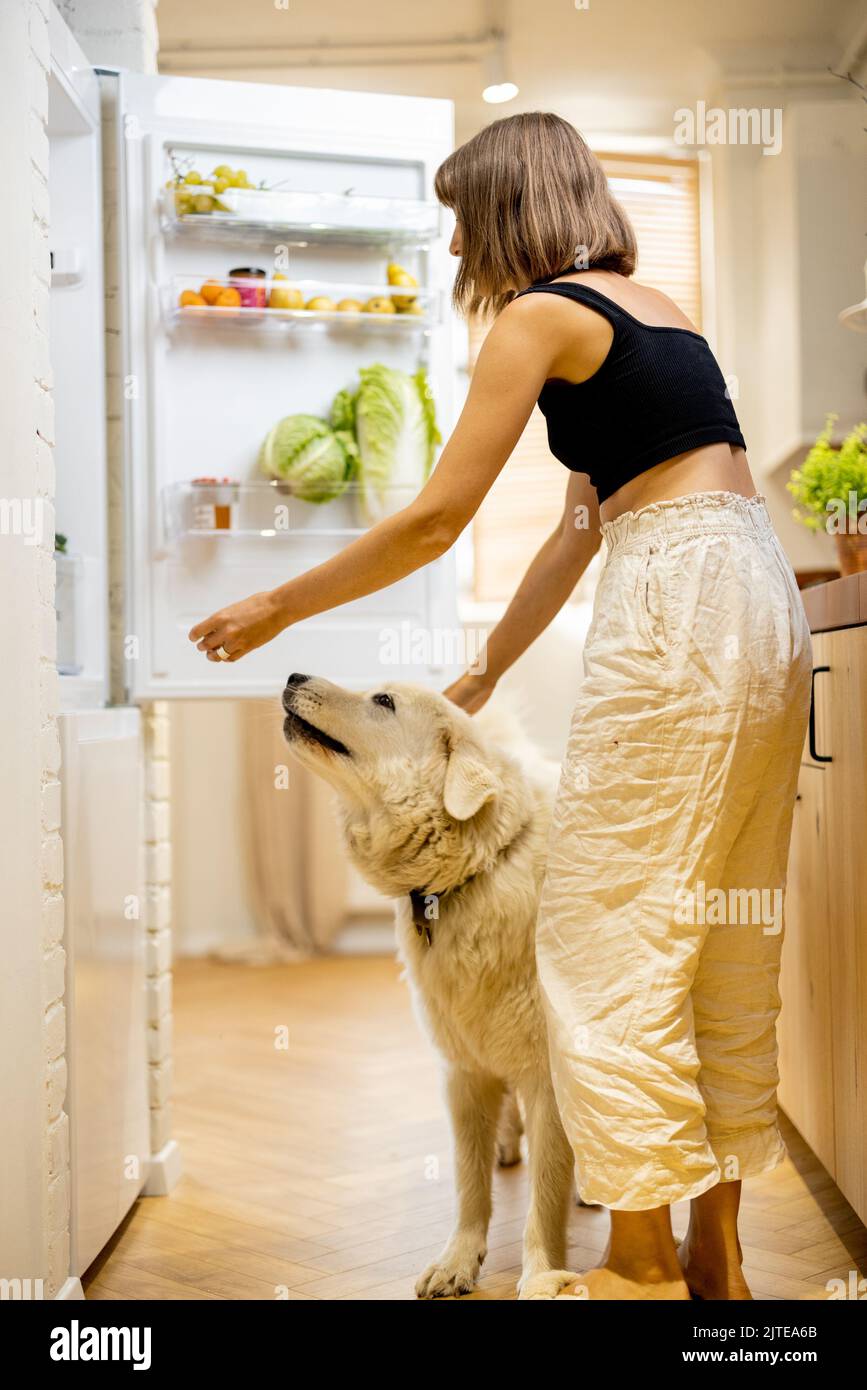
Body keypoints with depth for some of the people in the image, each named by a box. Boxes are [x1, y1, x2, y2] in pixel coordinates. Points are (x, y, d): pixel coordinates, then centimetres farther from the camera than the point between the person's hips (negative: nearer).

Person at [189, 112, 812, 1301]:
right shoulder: (649, 309, 23)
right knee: (732, 948, 11)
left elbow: (436, 520, -7)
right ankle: (717, 1256, 21)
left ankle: (644, 1265, 7)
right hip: (765, 601, 9)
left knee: (611, 936, -1)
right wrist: (484, 675, 28)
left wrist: (278, 608, 4)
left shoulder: (543, 312, -3)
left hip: (676, 605, -9)